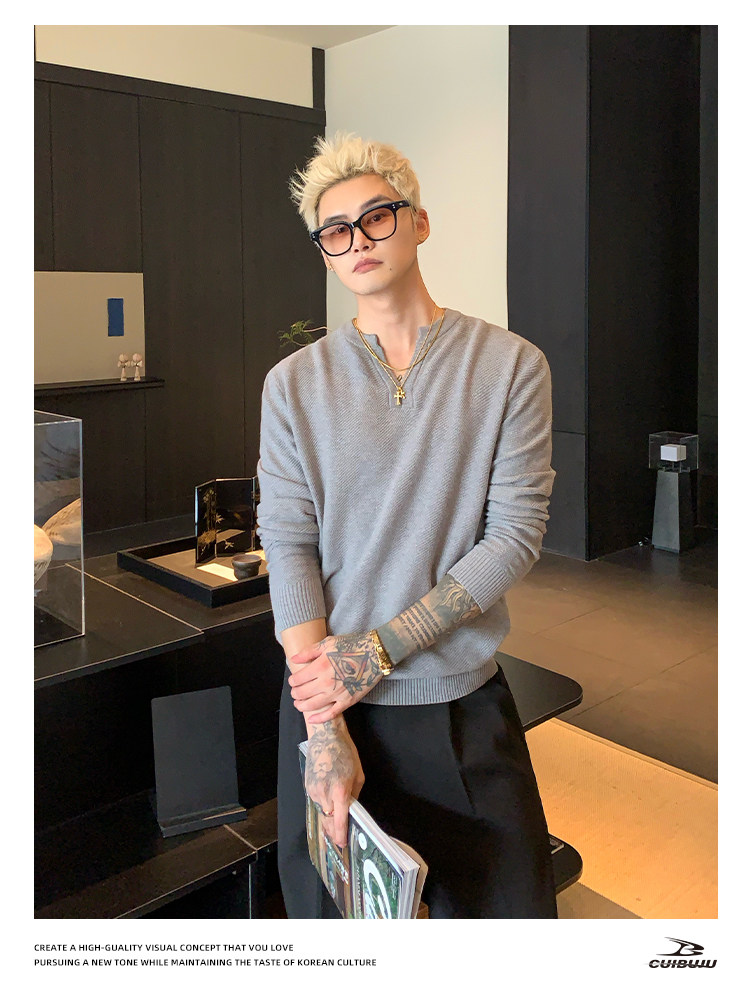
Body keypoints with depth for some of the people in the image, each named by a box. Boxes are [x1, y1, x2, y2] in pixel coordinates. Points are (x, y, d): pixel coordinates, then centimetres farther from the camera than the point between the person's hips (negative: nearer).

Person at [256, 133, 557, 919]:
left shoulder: (510, 366, -4)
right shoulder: (295, 384, -1)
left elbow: (515, 536, -9)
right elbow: (287, 547, -8)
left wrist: (379, 647, -15)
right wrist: (324, 731, -15)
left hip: (464, 704, 0)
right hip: (328, 696, 1)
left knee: (509, 905, 13)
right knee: (334, 908, 18)